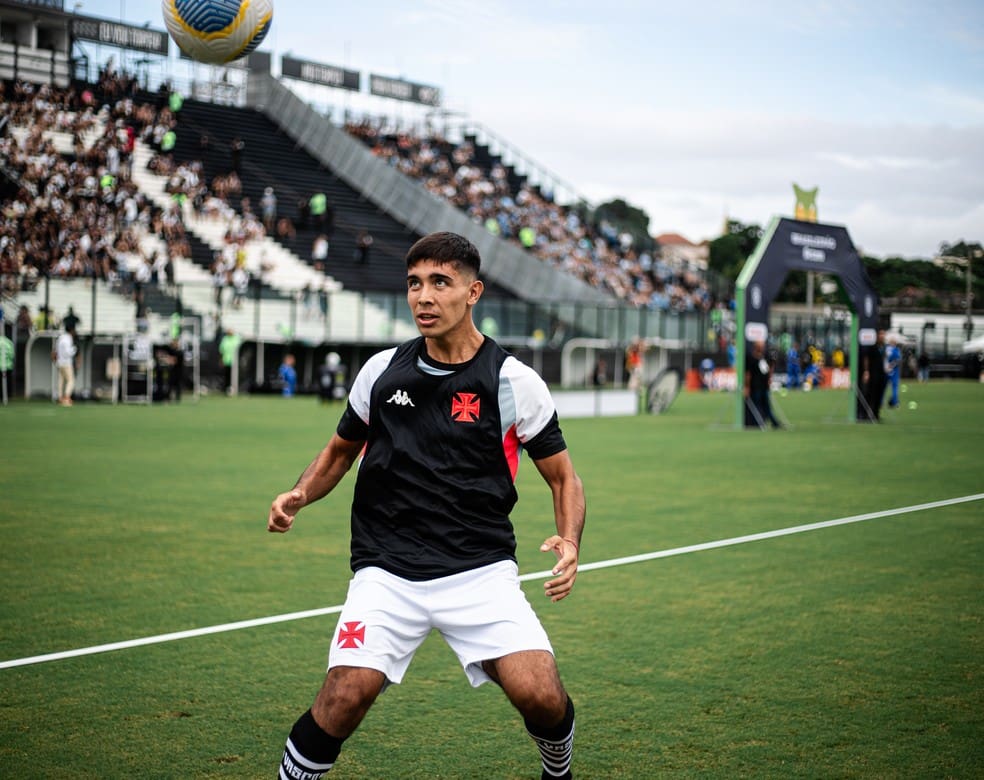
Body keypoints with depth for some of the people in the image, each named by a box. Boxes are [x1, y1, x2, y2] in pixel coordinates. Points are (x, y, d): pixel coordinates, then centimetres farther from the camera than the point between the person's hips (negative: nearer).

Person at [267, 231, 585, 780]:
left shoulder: (514, 382, -2)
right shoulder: (382, 371, 5)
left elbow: (563, 476, 7)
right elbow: (340, 451, 21)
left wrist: (570, 542, -12)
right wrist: (300, 495, 2)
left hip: (481, 570, -1)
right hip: (387, 571, 1)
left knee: (541, 697, -15)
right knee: (346, 695, -19)